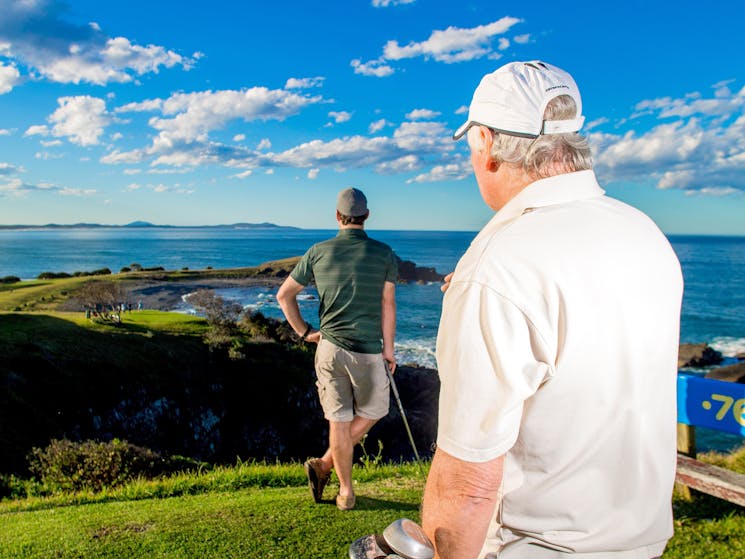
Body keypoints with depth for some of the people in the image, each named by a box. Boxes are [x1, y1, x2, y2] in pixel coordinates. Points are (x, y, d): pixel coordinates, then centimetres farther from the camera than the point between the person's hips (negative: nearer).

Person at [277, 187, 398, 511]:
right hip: (368, 350, -2)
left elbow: (284, 295, 4)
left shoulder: (318, 252, 3)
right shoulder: (383, 253, -3)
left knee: (339, 419, 11)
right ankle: (324, 465, 12)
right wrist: (388, 350, 5)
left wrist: (304, 332, 13)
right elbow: (388, 305, -3)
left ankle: (346, 491, 20)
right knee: (373, 412, 19)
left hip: (329, 347, 3)